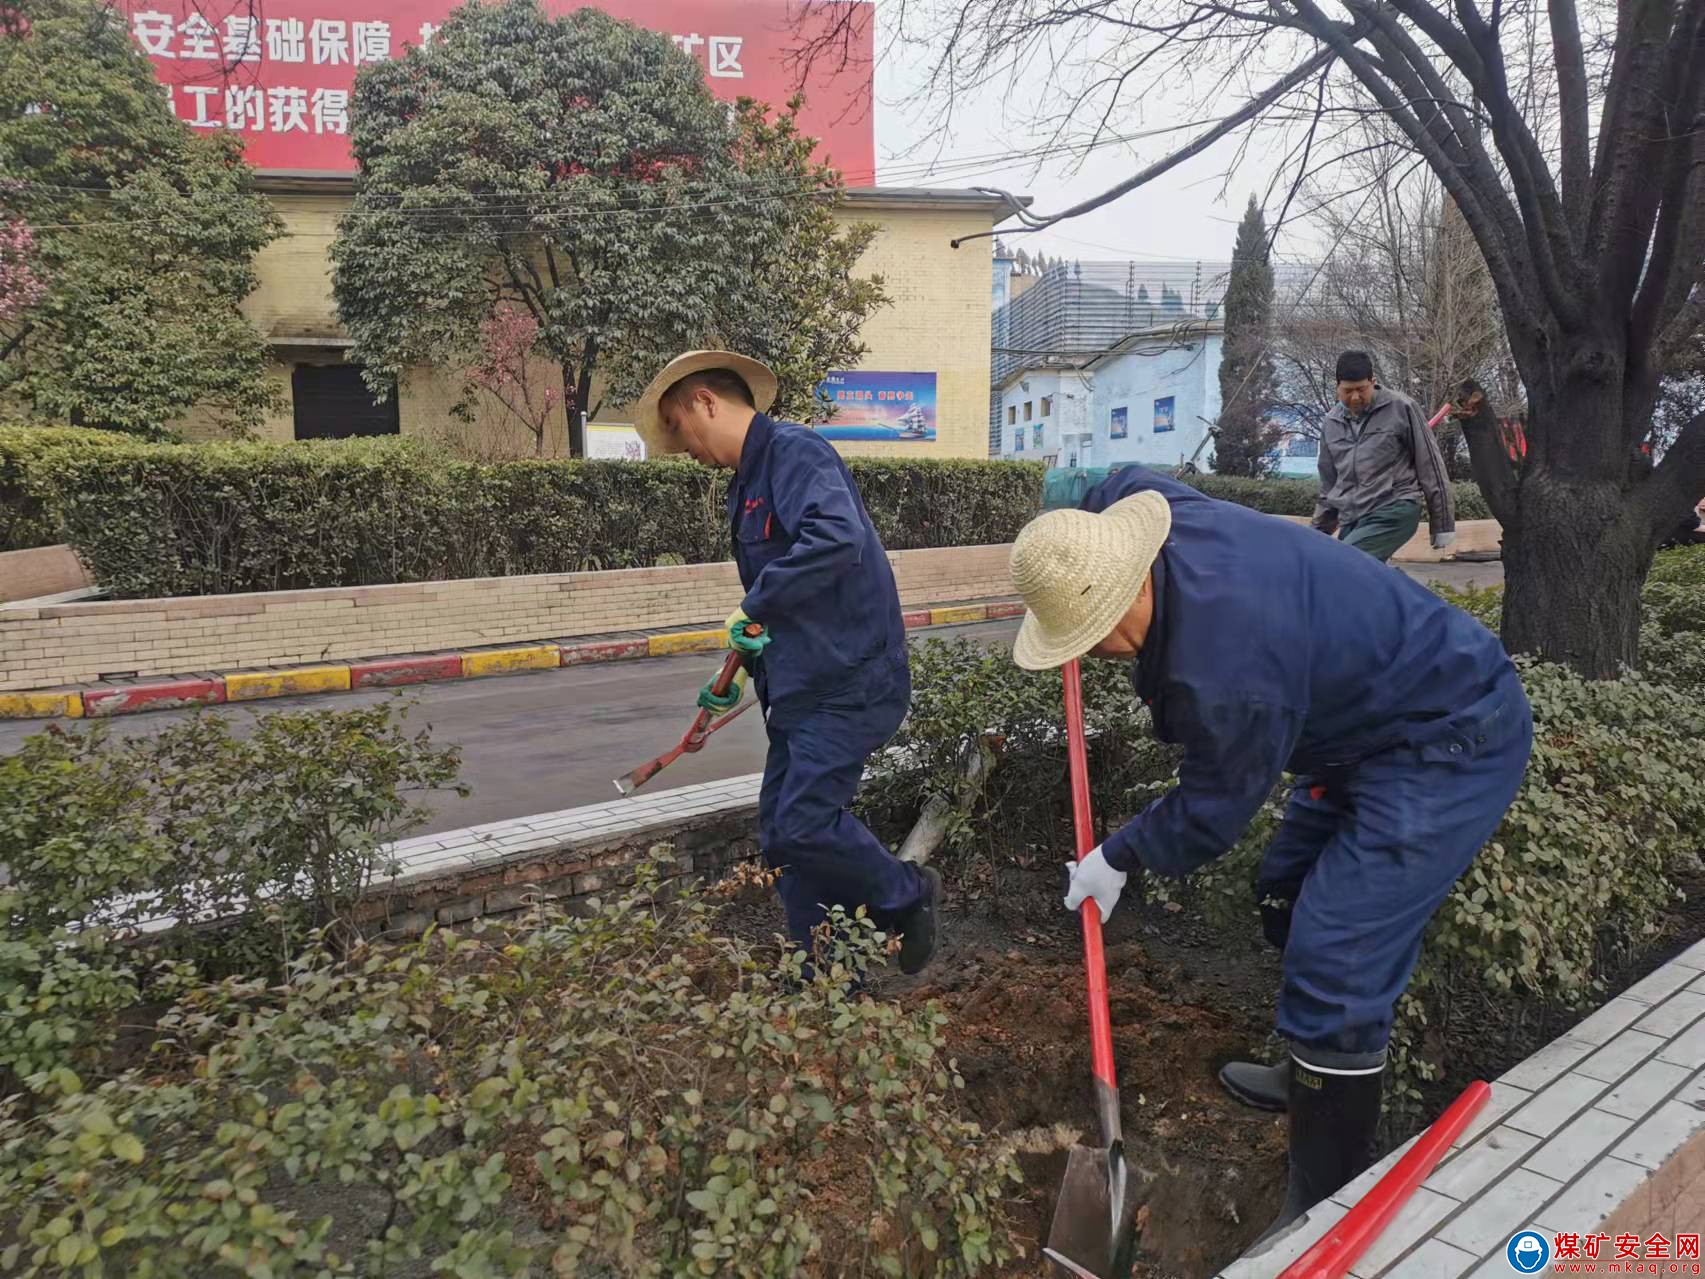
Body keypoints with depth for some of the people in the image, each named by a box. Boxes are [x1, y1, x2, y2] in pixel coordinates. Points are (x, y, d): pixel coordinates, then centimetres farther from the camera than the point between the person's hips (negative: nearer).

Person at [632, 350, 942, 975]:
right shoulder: (748, 483, 20)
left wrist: (755, 606, -22)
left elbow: (837, 537, -32)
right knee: (782, 834, 8)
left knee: (803, 826, -15)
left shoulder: (794, 451, -11)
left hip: (848, 682, -10)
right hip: (801, 689, 10)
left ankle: (906, 897, 13)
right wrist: (739, 676, 28)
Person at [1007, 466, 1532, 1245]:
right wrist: (1060, 534, 28)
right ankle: (1314, 1076, 41)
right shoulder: (1165, 519, -12)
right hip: (1383, 717, 11)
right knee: (1287, 894, 21)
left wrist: (1118, 858, -2)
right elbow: (1122, 485, 15)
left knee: (1336, 963, -13)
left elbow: (1211, 813, -19)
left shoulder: (1223, 669, -36)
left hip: (1451, 747, -10)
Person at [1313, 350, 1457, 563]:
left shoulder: (1400, 409, -2)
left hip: (1394, 512, -6)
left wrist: (1443, 524, 1)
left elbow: (1430, 466, 1)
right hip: (1351, 519, 6)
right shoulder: (1331, 423, 13)